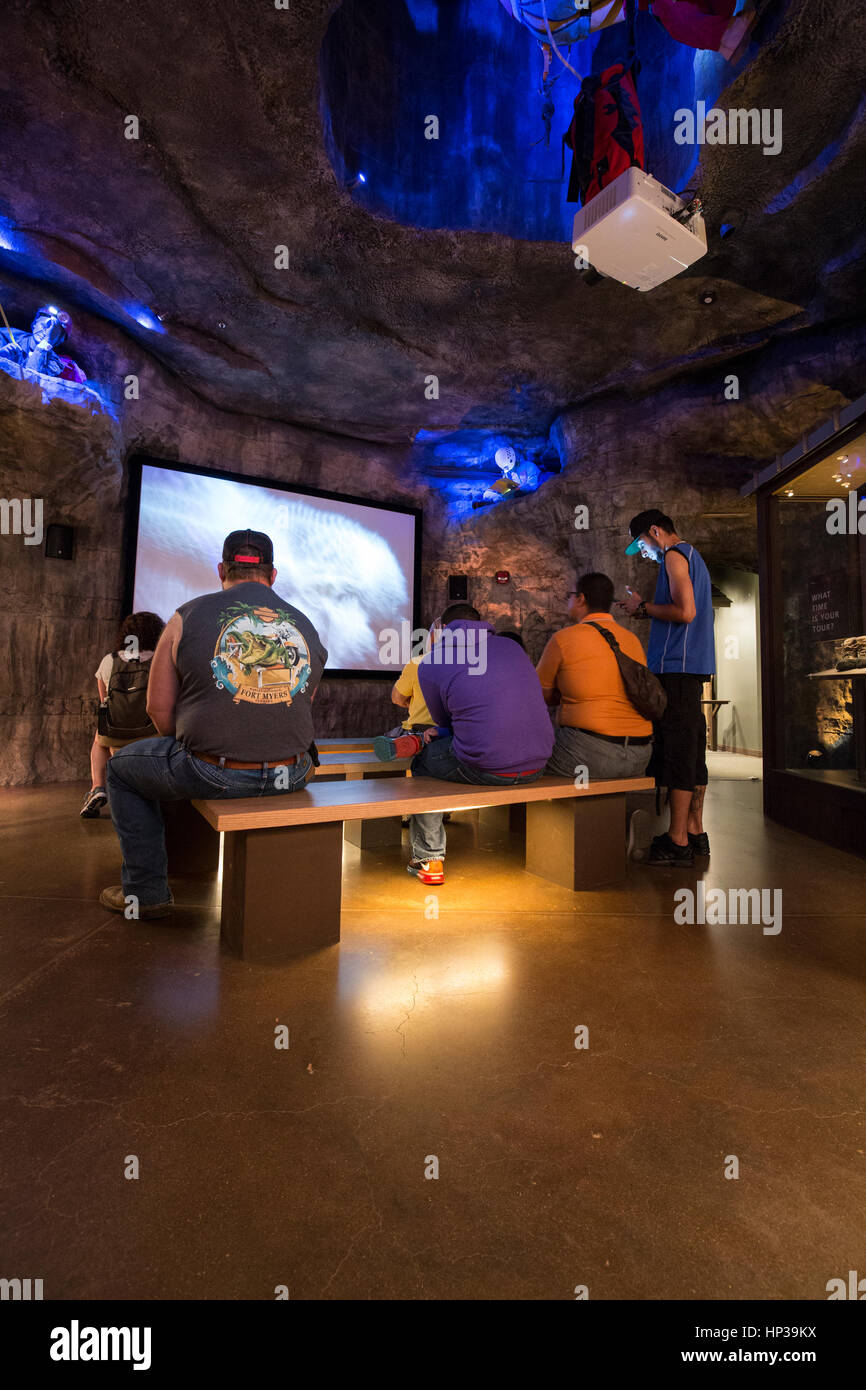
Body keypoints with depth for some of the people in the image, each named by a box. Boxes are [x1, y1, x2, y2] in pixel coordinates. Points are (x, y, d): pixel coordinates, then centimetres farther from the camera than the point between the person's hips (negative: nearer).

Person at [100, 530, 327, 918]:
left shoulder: (188, 616, -1)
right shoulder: (306, 626, 8)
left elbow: (159, 708, 1)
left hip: (213, 775, -3)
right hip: (291, 776, 4)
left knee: (122, 767, 25)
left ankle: (146, 892, 29)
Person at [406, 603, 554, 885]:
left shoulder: (430, 664, 1)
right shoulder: (511, 646, 15)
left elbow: (443, 719, 10)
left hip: (485, 769, -6)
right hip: (536, 767, 6)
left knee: (422, 761, 23)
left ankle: (428, 859, 27)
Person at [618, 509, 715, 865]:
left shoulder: (675, 556, -6)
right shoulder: (693, 556, 25)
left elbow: (685, 611, -19)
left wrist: (644, 606, -6)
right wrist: (647, 611, 18)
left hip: (676, 666, -10)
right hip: (694, 666, 10)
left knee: (676, 750, -9)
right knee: (692, 749, 11)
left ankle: (678, 840, -6)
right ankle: (695, 831, 18)